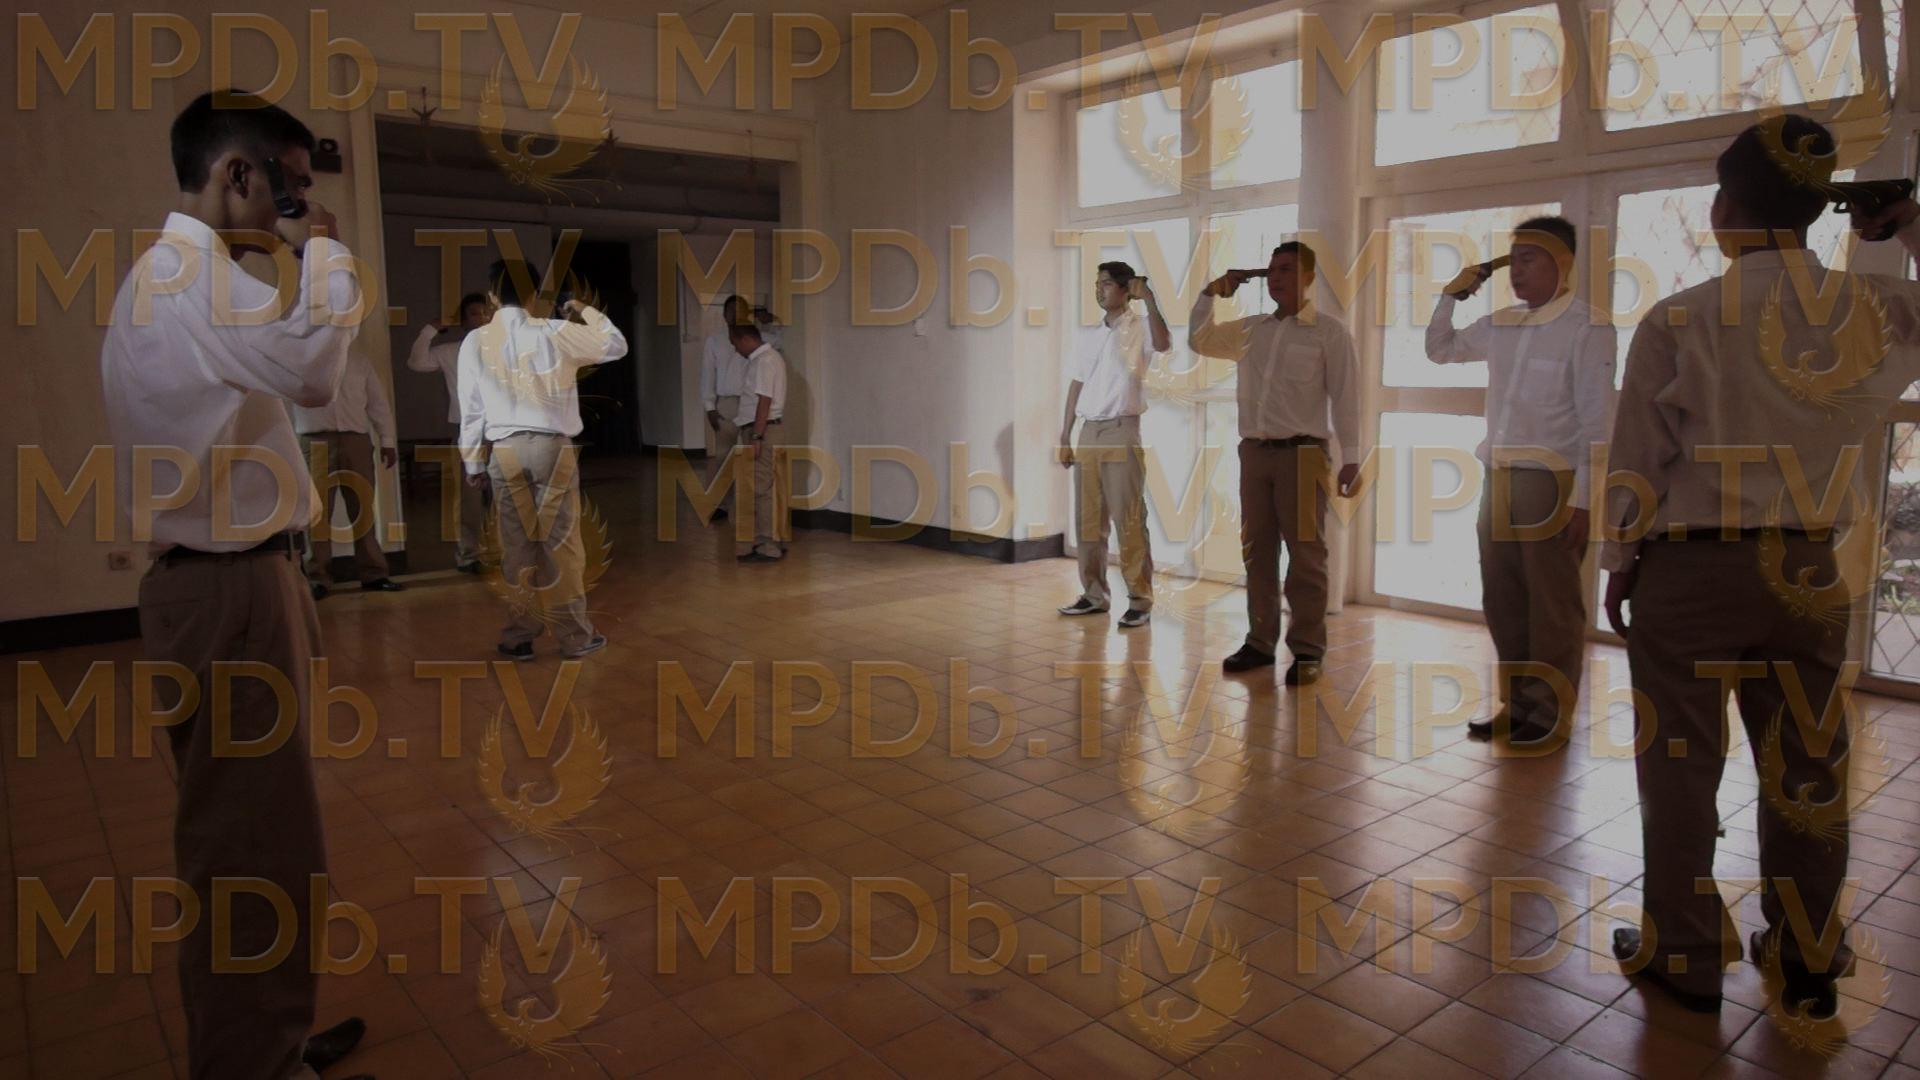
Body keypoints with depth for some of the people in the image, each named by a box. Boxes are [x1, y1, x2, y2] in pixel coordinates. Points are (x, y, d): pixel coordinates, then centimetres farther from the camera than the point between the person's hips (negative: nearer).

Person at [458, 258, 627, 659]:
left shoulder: (475, 342, 2)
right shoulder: (553, 333, -4)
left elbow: (471, 407, 4)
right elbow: (616, 345, 6)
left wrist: (473, 461, 12)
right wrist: (586, 310, 20)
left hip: (503, 451, 2)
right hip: (552, 447, -1)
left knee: (516, 547, 8)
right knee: (561, 544, 4)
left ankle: (519, 636, 14)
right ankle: (574, 635, 11)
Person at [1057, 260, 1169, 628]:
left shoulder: (1138, 329, -3)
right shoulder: (1085, 334, 14)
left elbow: (1163, 344, -25)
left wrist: (1150, 299, -26)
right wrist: (1065, 436, 14)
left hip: (1121, 433, -6)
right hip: (1088, 433, 6)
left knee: (1129, 521, -6)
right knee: (1088, 520, 8)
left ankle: (1140, 600, 0)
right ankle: (1093, 594, 18)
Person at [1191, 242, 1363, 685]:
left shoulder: (1328, 331, 0)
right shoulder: (1251, 329, 15)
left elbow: (1345, 396, -4)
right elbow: (1199, 340, 26)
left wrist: (1350, 458, -10)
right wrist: (1213, 292, 15)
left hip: (1302, 453, -5)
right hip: (1254, 451, 5)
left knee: (1305, 555, -2)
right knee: (1257, 551, 7)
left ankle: (1307, 650, 5)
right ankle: (1260, 642, 15)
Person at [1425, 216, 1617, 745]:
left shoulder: (1586, 328, -7)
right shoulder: (1500, 325, 12)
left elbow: (1597, 420, -11)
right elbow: (1439, 349, 29)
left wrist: (1582, 500, -15)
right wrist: (1452, 293, 14)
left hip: (1551, 482, -7)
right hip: (1499, 478, 7)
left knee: (1552, 605, 2)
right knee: (1502, 600, 11)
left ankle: (1550, 713, 13)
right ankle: (1517, 705, 23)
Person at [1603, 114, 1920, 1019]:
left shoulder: (1680, 322, -11)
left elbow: (1638, 463, -6)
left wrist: (1620, 563, 5)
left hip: (1692, 569, -4)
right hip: (1806, 567, 4)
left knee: (1681, 768, 9)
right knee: (1806, 772, 15)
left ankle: (1685, 954, 21)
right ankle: (1808, 962, 30)